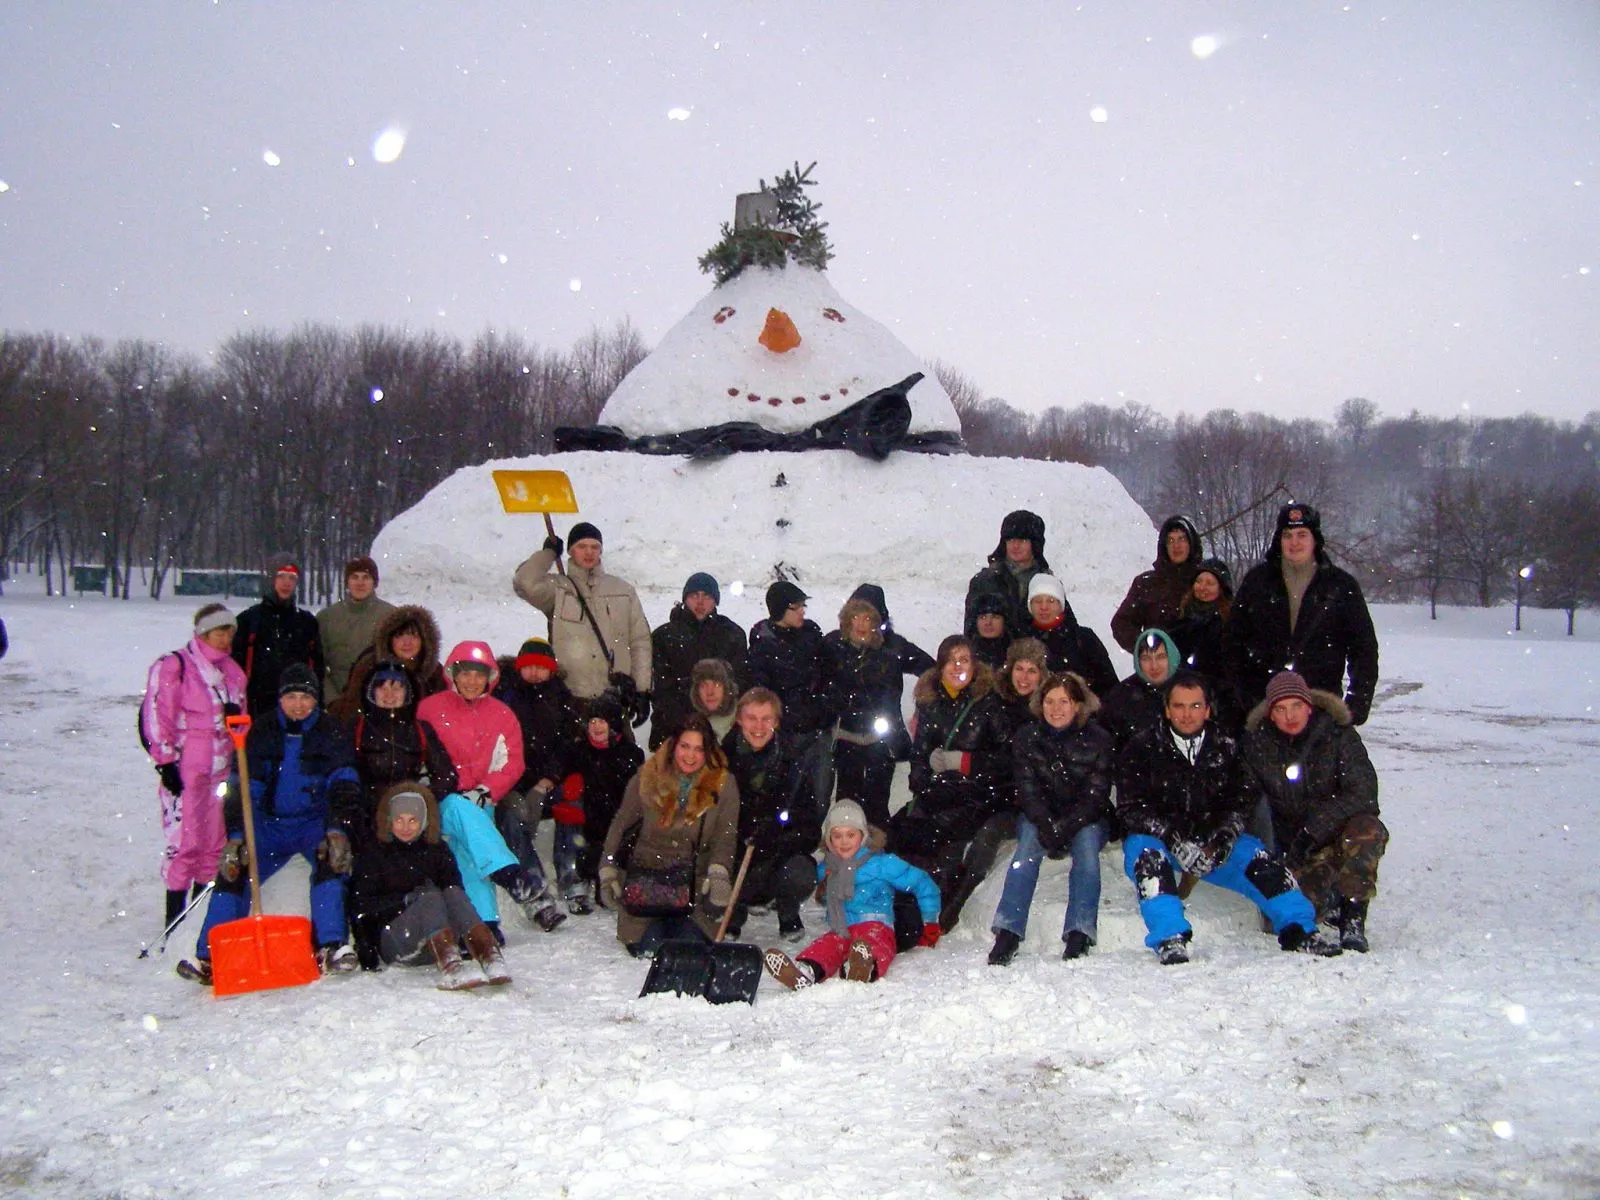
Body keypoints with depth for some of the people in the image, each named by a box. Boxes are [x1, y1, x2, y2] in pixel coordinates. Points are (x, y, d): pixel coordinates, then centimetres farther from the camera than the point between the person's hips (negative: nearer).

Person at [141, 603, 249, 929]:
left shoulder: (231, 670, 16)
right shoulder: (173, 666, -5)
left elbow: (241, 716, 28)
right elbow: (155, 716, -9)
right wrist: (165, 762, -12)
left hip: (221, 768, 7)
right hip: (184, 768, -7)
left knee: (216, 841, 8)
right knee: (183, 840, -8)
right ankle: (175, 915, -1)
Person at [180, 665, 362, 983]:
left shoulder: (330, 734, -3)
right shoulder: (262, 733, 0)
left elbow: (344, 787, -11)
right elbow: (242, 789, -5)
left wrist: (337, 831, -27)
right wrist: (235, 837, -18)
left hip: (315, 822, -2)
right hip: (270, 822, 2)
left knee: (331, 861, -30)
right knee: (234, 871, -18)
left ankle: (330, 948, -32)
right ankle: (209, 957, -10)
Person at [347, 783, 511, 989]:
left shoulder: (436, 852, 16)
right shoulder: (374, 854, 8)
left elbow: (456, 895, 8)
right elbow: (361, 905, -1)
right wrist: (406, 899, -13)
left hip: (435, 941, 3)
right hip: (393, 944, -3)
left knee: (452, 893, -25)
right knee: (430, 897, -30)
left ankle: (491, 957, -49)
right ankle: (450, 969, -58)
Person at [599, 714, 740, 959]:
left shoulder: (723, 784, -4)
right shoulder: (647, 778, -2)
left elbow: (725, 836, -6)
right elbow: (620, 825, 7)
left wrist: (719, 874, -22)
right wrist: (608, 872, 3)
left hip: (694, 879, 0)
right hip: (647, 872, 0)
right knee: (646, 948, -10)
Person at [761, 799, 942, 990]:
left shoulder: (881, 864, 5)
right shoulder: (825, 869, 19)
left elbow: (922, 883, 9)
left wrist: (930, 924, 13)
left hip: (875, 926, -4)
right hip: (840, 932, 4)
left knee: (873, 939, -42)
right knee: (824, 947, -33)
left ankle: (866, 968, -78)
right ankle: (806, 971, -68)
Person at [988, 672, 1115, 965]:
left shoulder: (1098, 739, -7)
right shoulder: (1026, 738, -3)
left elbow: (1096, 795, -12)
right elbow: (1027, 790, -10)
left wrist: (1065, 828, -27)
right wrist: (1046, 826, -29)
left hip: (1086, 819, 0)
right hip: (1040, 816, 1)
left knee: (1086, 841, -32)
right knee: (1029, 838, -30)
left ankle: (1079, 935, -37)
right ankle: (1007, 933, -39)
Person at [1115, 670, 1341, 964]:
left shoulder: (1225, 748, 7)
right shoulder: (1141, 748, -5)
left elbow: (1238, 802, 3)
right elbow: (1130, 809, -11)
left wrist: (1224, 838, -18)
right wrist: (1174, 840, -25)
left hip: (1211, 841, 3)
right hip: (1156, 837, -3)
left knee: (1259, 861, -18)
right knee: (1148, 856, -34)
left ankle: (1301, 931, -14)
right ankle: (1169, 939, -42)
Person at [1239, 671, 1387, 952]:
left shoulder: (1338, 734, -10)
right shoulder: (1256, 743, -3)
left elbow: (1363, 792, -18)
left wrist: (1314, 829, -27)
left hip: (1343, 828, -2)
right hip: (1292, 842, 2)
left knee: (1366, 831, -37)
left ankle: (1353, 919, -24)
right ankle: (1327, 901, 15)